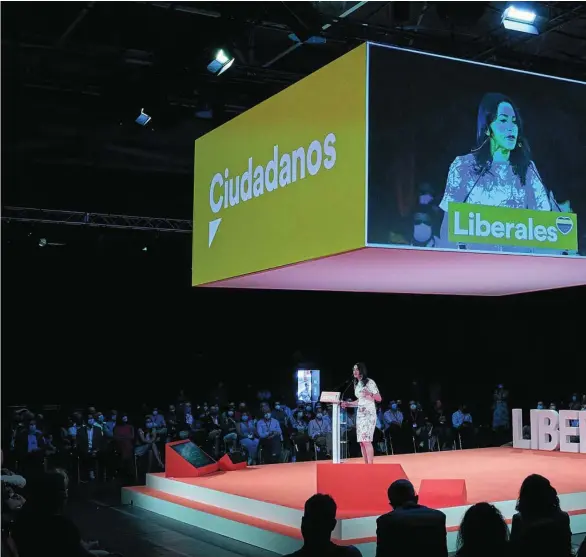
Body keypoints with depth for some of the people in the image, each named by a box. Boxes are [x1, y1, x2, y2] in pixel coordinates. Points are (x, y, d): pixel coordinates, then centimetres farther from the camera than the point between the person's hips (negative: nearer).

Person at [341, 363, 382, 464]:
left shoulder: (370, 382, -6)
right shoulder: (356, 384, 15)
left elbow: (379, 398, -7)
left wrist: (370, 394, -24)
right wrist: (348, 404, 12)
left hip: (369, 414, -7)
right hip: (360, 414, 7)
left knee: (366, 440, -15)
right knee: (361, 442, 2)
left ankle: (371, 465, -15)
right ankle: (366, 465, 5)